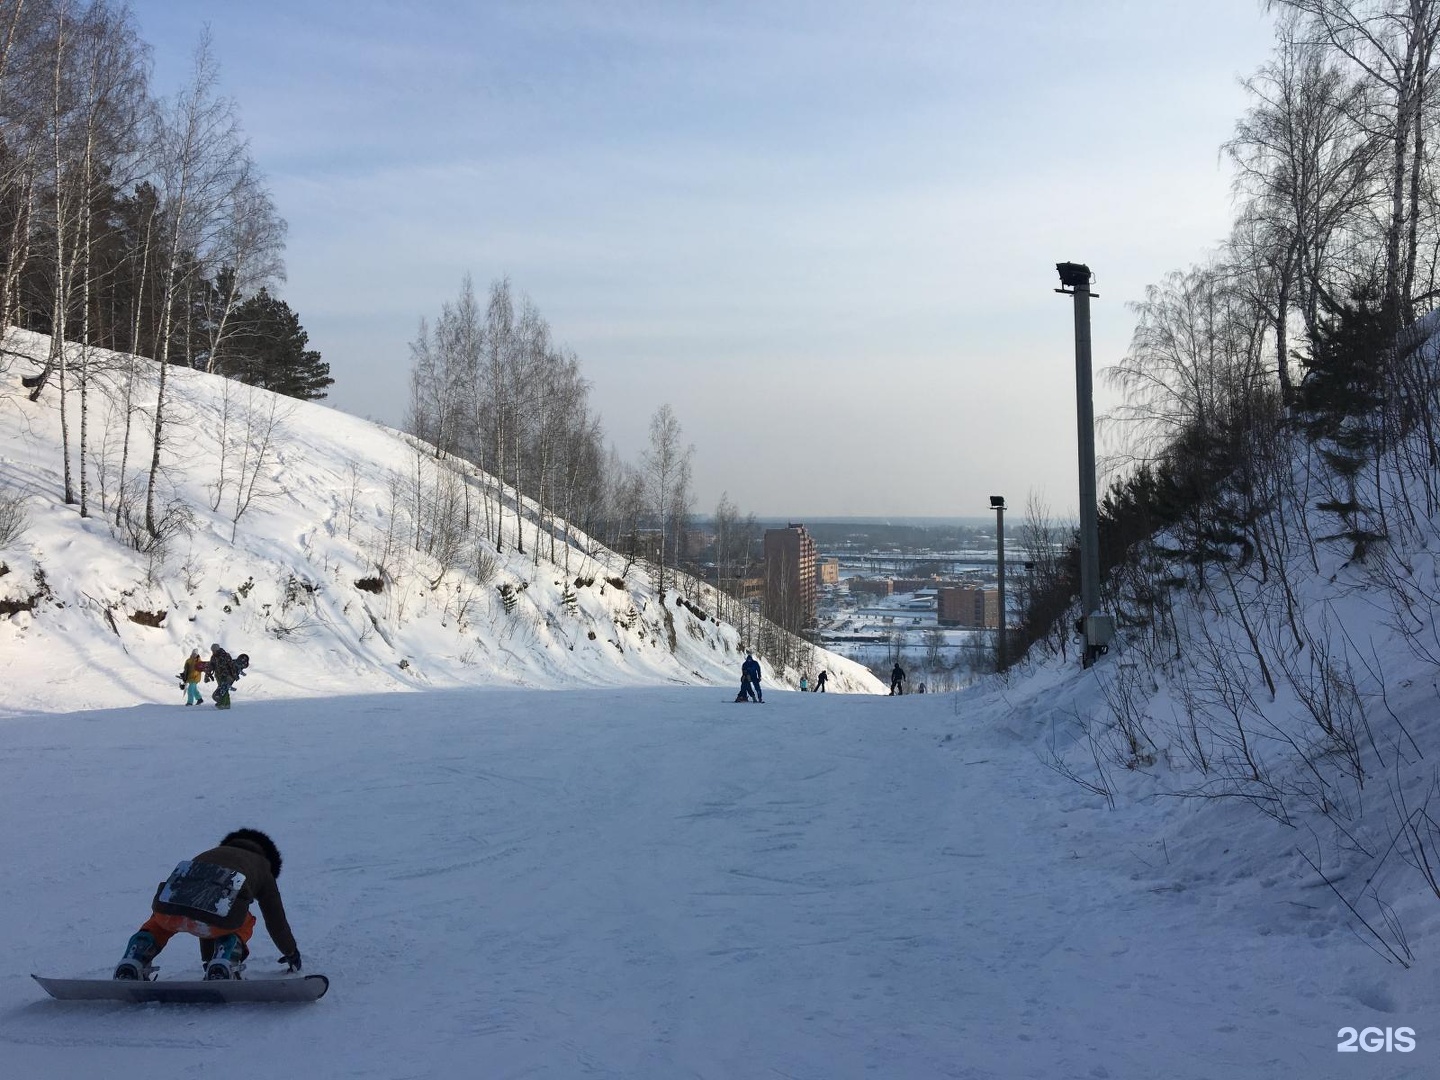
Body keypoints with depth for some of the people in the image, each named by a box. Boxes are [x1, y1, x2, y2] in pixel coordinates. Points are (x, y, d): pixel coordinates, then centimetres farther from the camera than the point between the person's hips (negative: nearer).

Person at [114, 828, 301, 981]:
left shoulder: (212, 853, 44)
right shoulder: (262, 869, 34)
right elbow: (276, 921, 39)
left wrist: (208, 958, 62)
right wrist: (291, 953, 58)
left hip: (169, 911, 3)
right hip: (217, 922, -3)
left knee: (159, 922, 40)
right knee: (243, 924, 33)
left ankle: (131, 964, 17)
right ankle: (224, 963, 7)